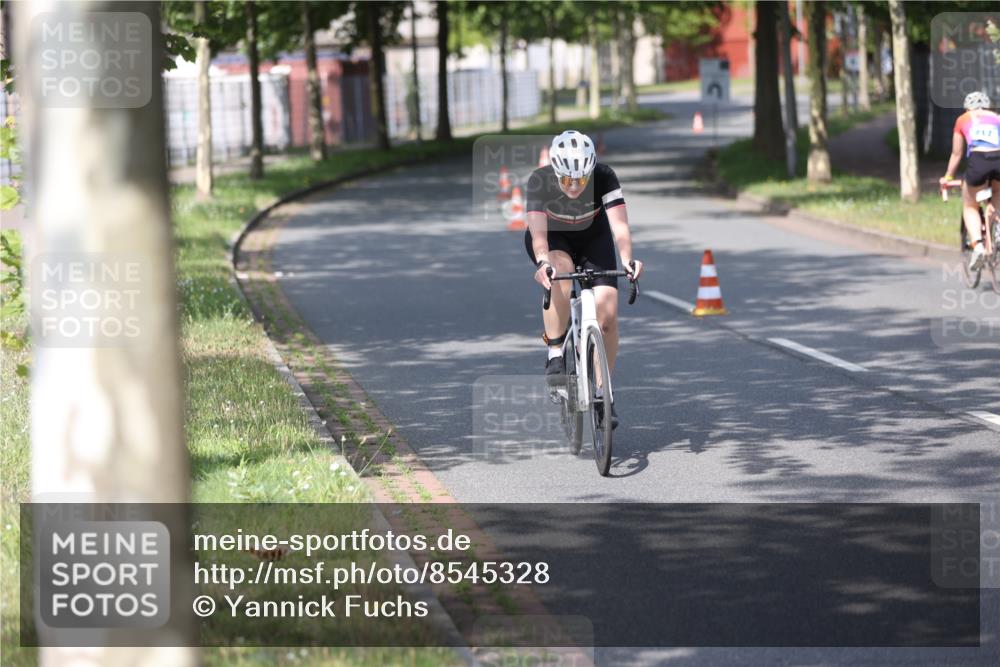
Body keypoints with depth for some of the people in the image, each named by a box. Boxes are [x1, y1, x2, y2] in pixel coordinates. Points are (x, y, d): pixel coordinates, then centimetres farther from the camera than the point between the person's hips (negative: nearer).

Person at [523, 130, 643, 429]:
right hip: (552, 239, -1)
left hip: (593, 238, 1)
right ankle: (555, 355, -24)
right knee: (560, 271, -38)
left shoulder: (604, 177, -30)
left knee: (607, 312, -16)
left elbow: (619, 224, -38)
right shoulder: (539, 181, -32)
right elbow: (538, 229, -42)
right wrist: (542, 262, -62)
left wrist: (627, 258, -57)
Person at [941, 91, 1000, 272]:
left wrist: (948, 177, 44)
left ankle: (977, 244, -3)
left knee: (970, 208, 20)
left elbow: (956, 154, 31)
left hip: (978, 161, -2)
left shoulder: (963, 120, 25)